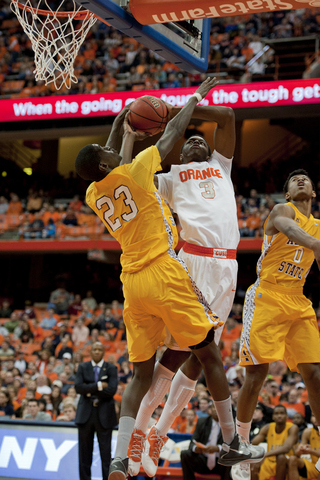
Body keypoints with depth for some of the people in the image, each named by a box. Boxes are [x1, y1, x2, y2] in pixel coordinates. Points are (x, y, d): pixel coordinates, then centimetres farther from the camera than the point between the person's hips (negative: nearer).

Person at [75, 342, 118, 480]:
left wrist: (90, 390, -9)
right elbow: (78, 387, -7)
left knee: (105, 452, -3)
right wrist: (98, 385, -14)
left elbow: (112, 390, -11)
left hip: (104, 414, -2)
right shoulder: (82, 367, 8)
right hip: (85, 413, 2)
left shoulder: (111, 369, 3)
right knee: (85, 451, 5)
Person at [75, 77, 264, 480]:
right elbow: (171, 133, 6)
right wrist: (196, 97, 21)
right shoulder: (135, 172, -5)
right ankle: (233, 445, 10)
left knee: (141, 373, 8)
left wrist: (127, 136, 46)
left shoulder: (93, 195, 11)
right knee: (209, 355, 5)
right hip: (164, 274, -6)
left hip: (132, 284, 6)